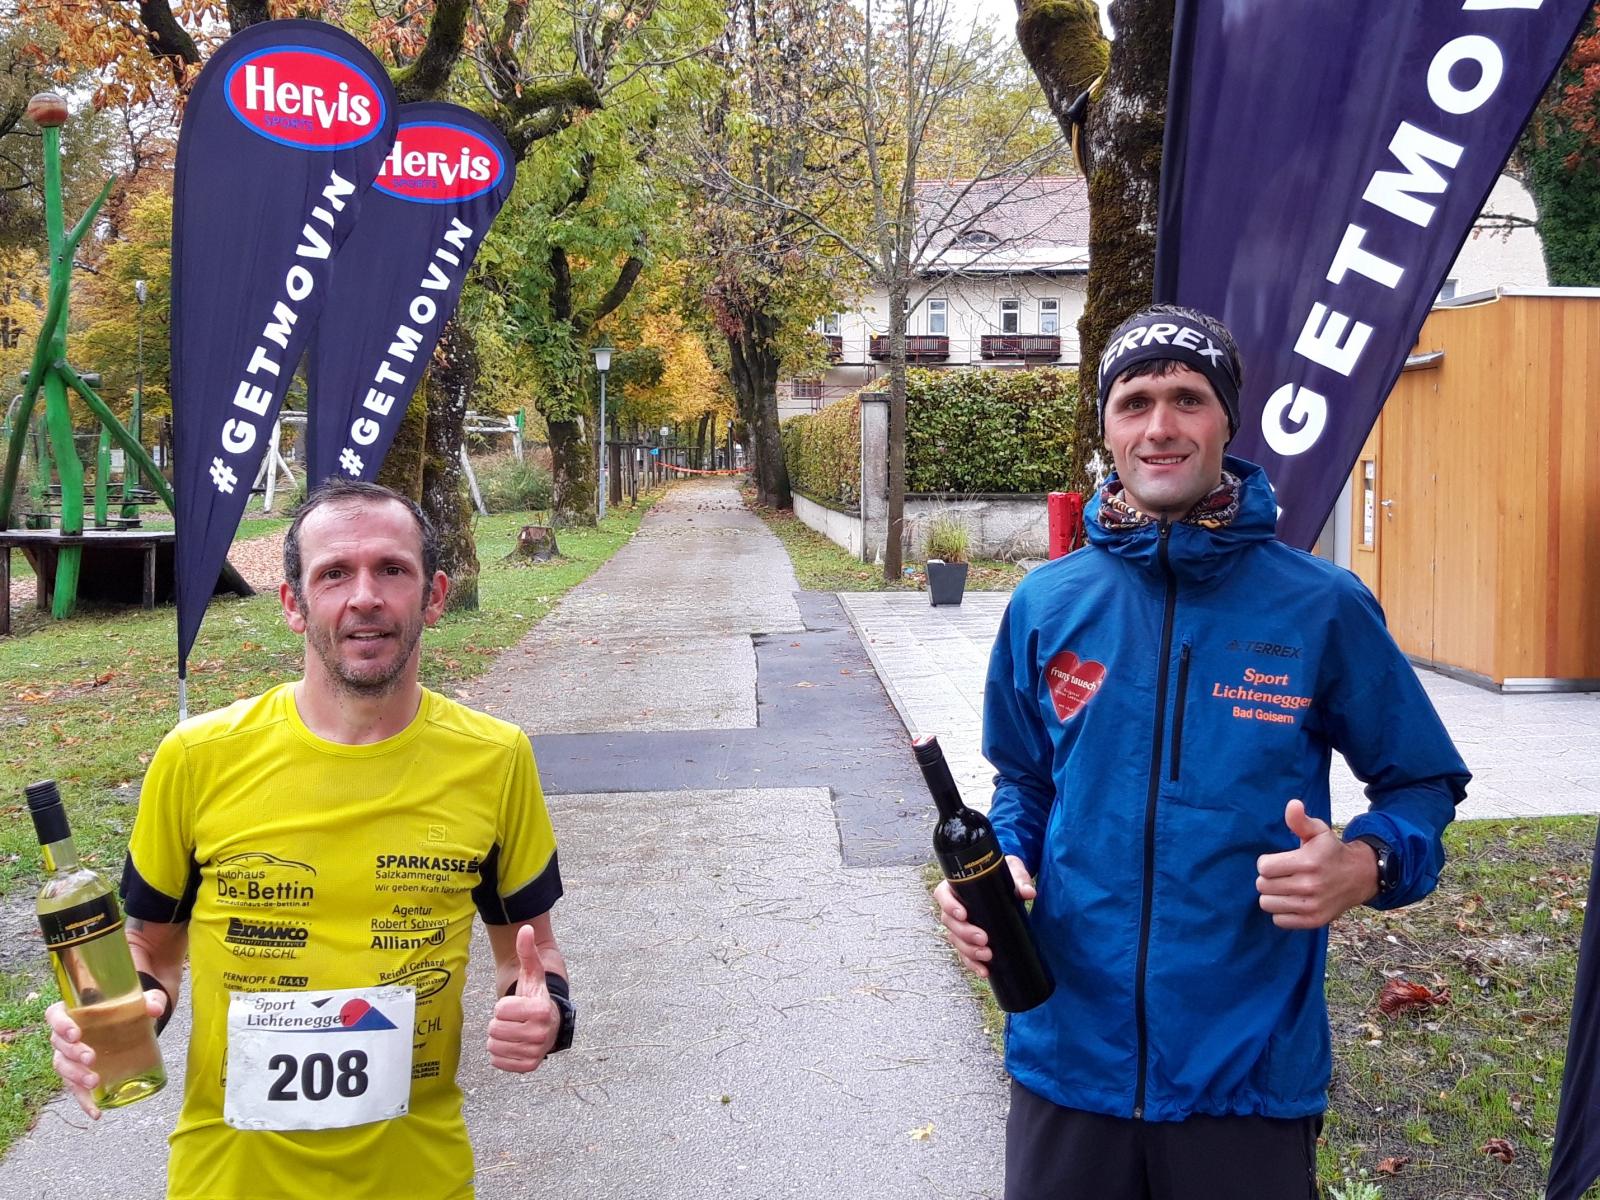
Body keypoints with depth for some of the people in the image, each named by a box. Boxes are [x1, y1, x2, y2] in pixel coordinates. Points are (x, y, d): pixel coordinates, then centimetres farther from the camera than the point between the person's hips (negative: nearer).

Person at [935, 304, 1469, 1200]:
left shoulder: (1322, 607, -9)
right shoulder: (1046, 605, 0)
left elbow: (1424, 782, 2)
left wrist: (1366, 865, -18)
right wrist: (995, 868, -5)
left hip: (1253, 1068, -2)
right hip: (1067, 1054, 3)